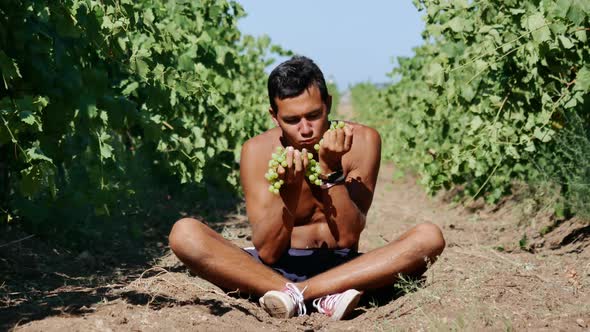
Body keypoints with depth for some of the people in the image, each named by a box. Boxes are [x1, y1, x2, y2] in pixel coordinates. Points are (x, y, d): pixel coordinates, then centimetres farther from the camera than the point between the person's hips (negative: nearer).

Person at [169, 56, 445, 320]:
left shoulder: (361, 141, -8)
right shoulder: (257, 151, -8)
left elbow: (348, 238, -11)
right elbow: (267, 252, -12)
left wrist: (331, 170, -23)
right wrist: (288, 190, -27)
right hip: (278, 268, 0)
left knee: (429, 237, -25)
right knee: (184, 233, -23)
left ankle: (294, 294, -30)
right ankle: (323, 297, -31)